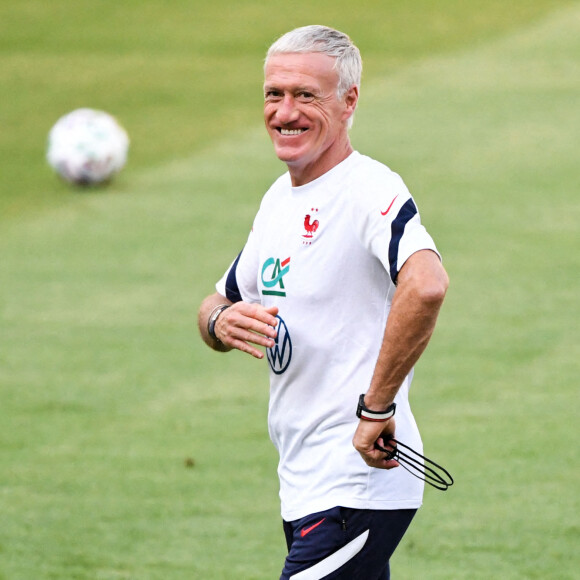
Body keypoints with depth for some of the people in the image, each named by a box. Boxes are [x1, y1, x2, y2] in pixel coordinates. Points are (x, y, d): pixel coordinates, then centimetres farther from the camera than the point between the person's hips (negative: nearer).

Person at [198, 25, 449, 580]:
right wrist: (221, 321, -2)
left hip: (357, 492, -9)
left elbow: (426, 285, -36)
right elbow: (219, 303, 23)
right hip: (305, 487, 9)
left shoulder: (369, 191, -17)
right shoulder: (280, 199, 13)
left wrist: (376, 407, -32)